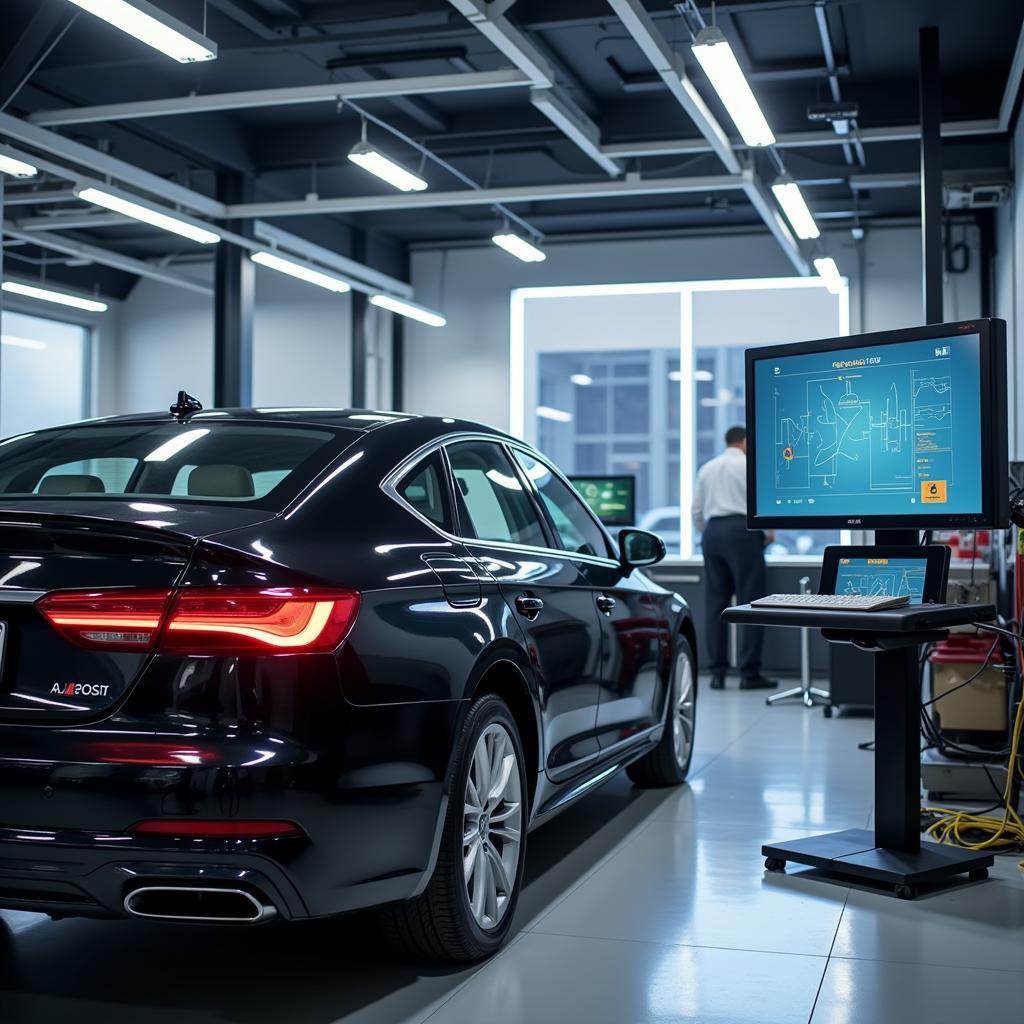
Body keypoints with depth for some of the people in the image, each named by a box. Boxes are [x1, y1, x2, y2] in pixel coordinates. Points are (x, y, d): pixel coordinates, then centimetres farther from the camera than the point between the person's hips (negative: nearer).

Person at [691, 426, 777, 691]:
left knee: (715, 604, 6)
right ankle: (749, 673, -7)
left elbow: (696, 510, 16)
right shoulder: (749, 464, 2)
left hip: (713, 532, 5)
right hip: (742, 531, -5)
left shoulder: (707, 468, 17)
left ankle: (717, 672, 4)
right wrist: (768, 531, 9)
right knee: (749, 602, -4)